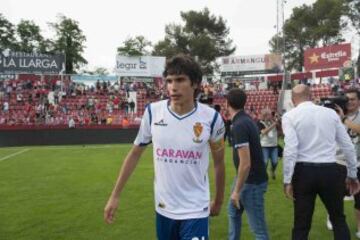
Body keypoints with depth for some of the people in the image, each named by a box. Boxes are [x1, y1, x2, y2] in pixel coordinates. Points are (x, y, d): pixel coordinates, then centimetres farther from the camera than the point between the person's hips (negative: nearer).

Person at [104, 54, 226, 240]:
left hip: (195, 211, -2)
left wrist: (218, 201, 13)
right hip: (163, 209, 2)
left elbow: (219, 162, 2)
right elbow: (135, 153, 3)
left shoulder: (211, 118, -12)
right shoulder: (152, 112, -9)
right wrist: (115, 195, 3)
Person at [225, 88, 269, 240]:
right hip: (246, 178, 10)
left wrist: (237, 191, -18)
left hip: (252, 182, -10)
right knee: (233, 212, 26)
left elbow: (245, 163, -28)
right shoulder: (246, 120, 6)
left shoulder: (239, 125, -25)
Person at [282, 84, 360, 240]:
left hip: (303, 171, -2)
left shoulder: (290, 116, -3)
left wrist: (287, 180, -10)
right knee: (339, 220, 22)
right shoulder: (331, 113, 7)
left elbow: (290, 149, -15)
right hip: (330, 171, 3)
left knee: (301, 225, 10)